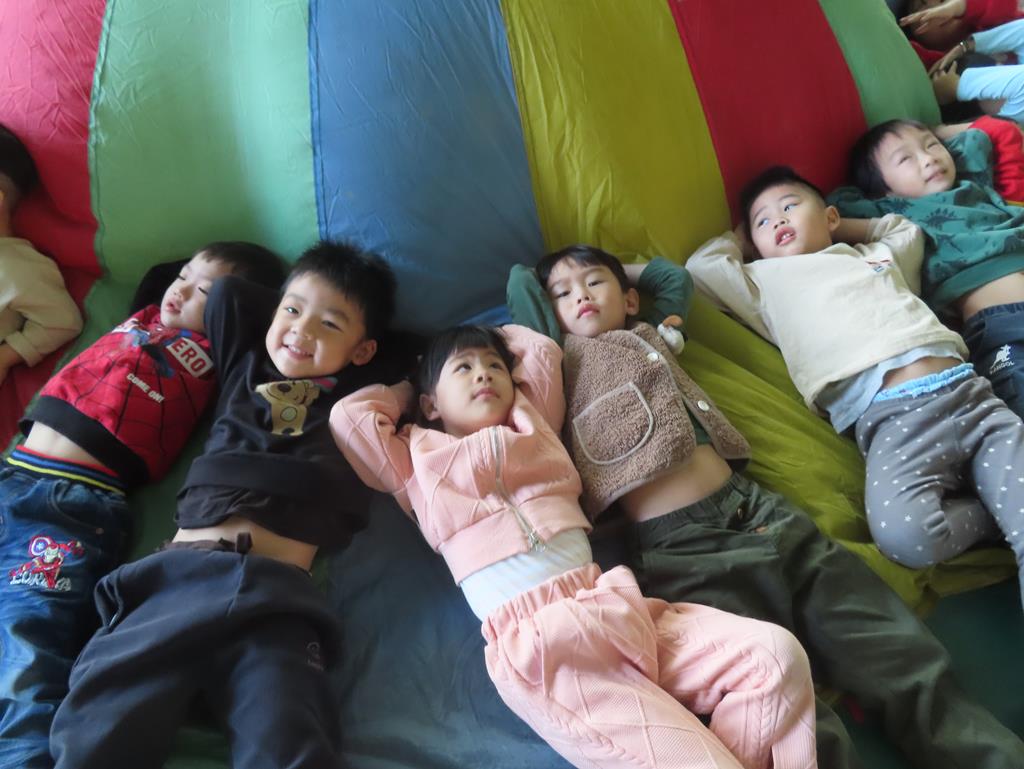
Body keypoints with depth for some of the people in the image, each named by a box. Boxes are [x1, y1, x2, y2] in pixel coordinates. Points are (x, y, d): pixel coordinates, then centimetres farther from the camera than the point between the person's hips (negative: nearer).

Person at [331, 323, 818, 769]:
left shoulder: (533, 426, 26)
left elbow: (541, 350, 36)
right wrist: (403, 392, 29)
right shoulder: (418, 463, 17)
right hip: (532, 641, -5)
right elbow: (348, 416, 13)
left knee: (776, 653, -15)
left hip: (616, 607, 6)